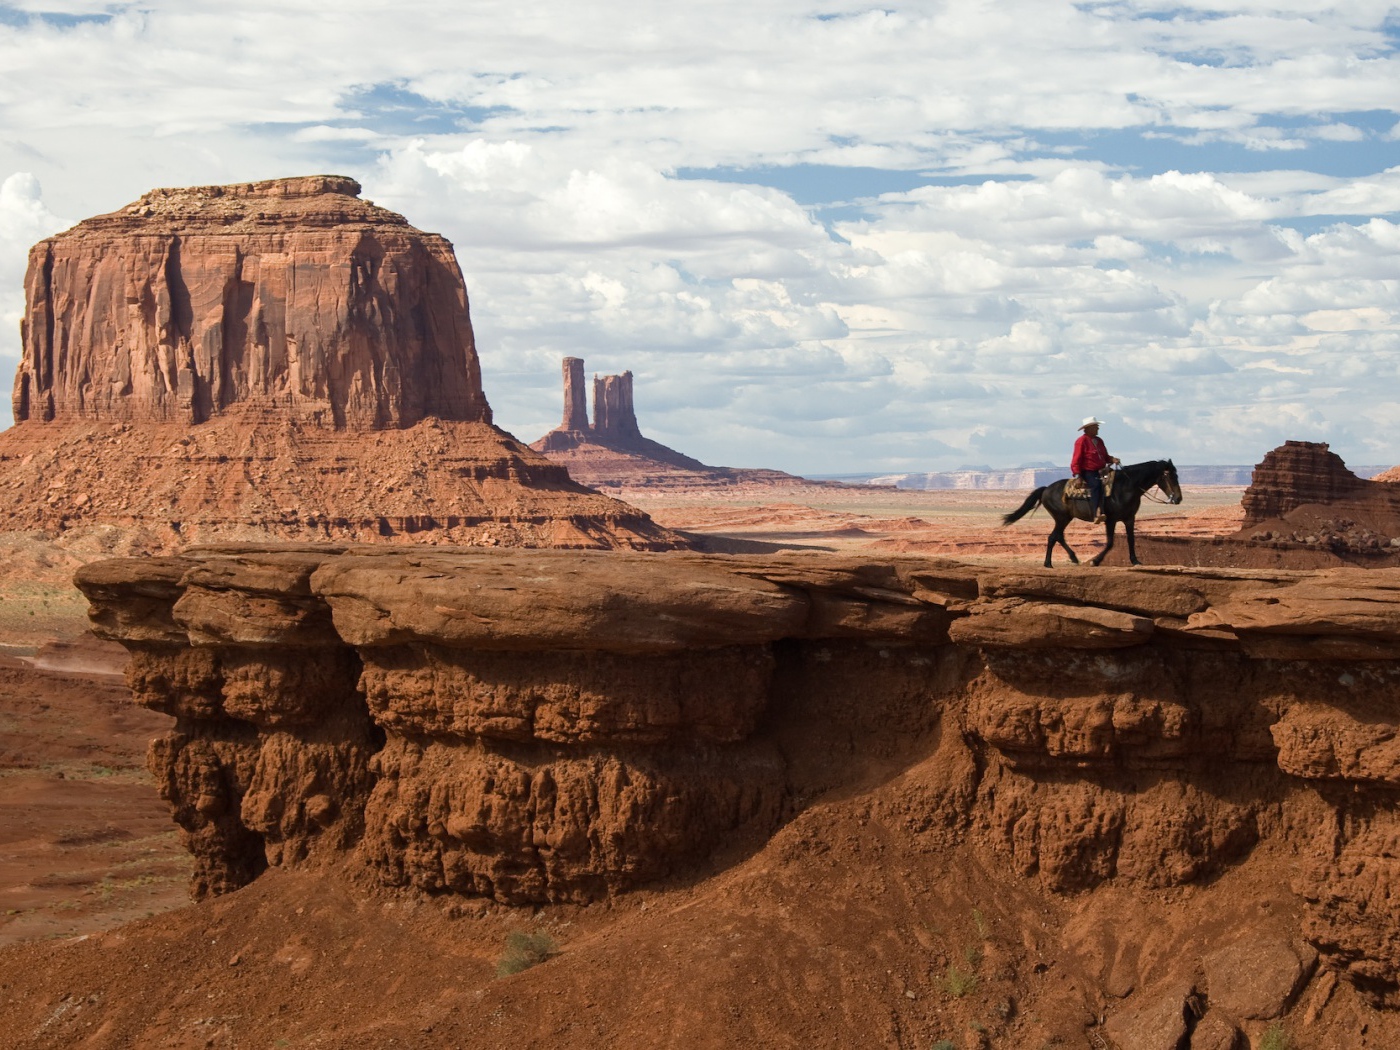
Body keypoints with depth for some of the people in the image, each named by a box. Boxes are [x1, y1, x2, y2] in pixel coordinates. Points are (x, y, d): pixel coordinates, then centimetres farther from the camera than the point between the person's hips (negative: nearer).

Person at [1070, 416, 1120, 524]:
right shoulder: (1082, 441, -6)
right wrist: (1078, 475, -19)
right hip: (1088, 473, -8)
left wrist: (1112, 459, 1)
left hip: (1100, 472, 8)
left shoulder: (1099, 440, 18)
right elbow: (1076, 460, -10)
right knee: (1096, 484, -33)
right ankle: (1097, 514, -41)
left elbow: (1105, 457, 24)